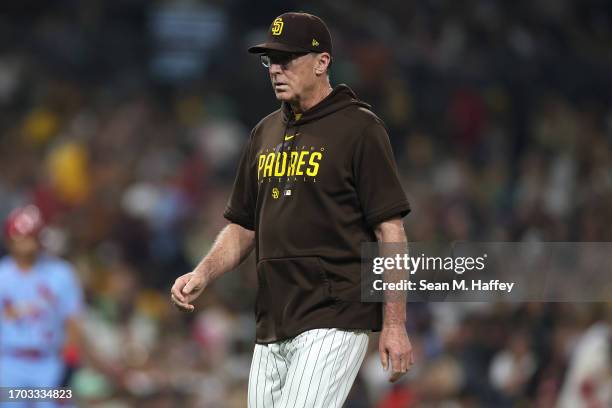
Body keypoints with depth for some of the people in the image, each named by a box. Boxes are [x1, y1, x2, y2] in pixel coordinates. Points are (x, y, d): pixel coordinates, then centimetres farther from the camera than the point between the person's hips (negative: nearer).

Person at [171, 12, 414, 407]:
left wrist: (394, 325, -14)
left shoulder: (360, 128, -5)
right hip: (272, 326, 7)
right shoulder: (265, 133, 17)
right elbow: (243, 226, 22)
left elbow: (390, 229, -9)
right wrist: (202, 275, 3)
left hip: (334, 320, -7)